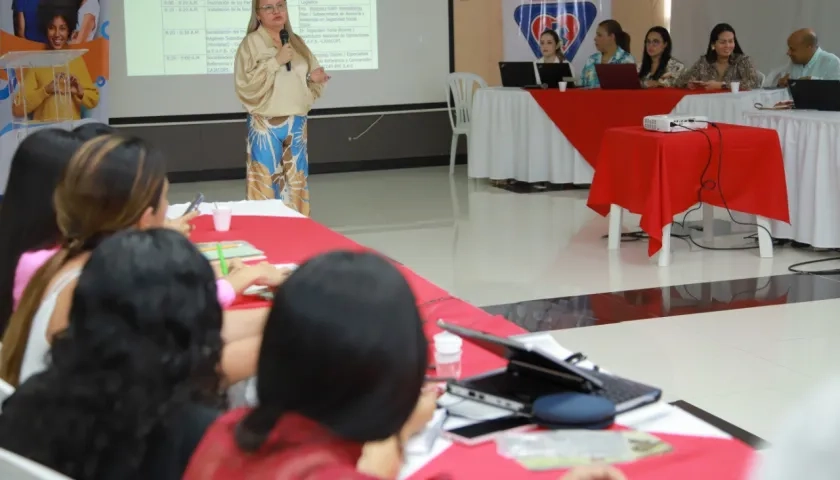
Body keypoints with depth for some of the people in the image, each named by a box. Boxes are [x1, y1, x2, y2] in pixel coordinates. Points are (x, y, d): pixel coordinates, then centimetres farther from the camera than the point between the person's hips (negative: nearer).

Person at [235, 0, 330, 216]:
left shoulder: (297, 42, 12)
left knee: (296, 182, 10)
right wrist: (275, 61, -20)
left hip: (297, 124, 5)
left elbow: (308, 82, 18)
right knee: (266, 183, -5)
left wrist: (314, 79, -5)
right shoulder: (251, 43, -6)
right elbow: (245, 85, -17)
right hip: (265, 126, -5)